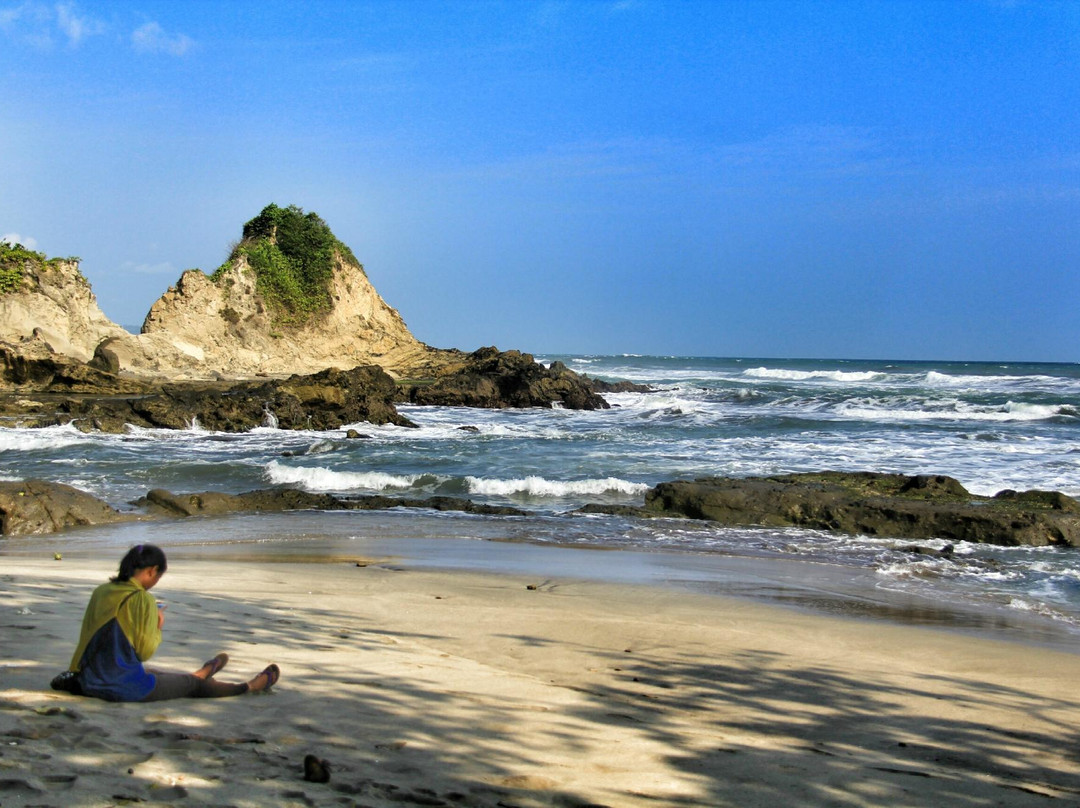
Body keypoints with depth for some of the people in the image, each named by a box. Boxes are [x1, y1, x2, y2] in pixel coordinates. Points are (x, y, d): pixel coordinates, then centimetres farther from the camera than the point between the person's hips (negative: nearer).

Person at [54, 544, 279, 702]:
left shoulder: (101, 592, 3)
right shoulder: (142, 600, -18)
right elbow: (145, 651, -14)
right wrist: (158, 627, 0)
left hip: (89, 683, 7)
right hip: (124, 687, -7)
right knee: (192, 684, 13)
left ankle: (201, 674, 59)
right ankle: (249, 687, 31)